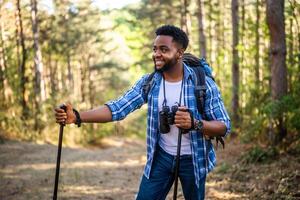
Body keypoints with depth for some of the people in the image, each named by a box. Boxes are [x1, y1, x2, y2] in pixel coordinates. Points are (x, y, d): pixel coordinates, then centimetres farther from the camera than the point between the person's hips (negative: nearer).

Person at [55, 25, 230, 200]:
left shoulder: (203, 83, -15)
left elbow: (224, 126, -14)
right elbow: (117, 108, -14)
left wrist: (194, 123, -35)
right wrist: (78, 116, -29)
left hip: (193, 159, -2)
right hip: (161, 157, 2)